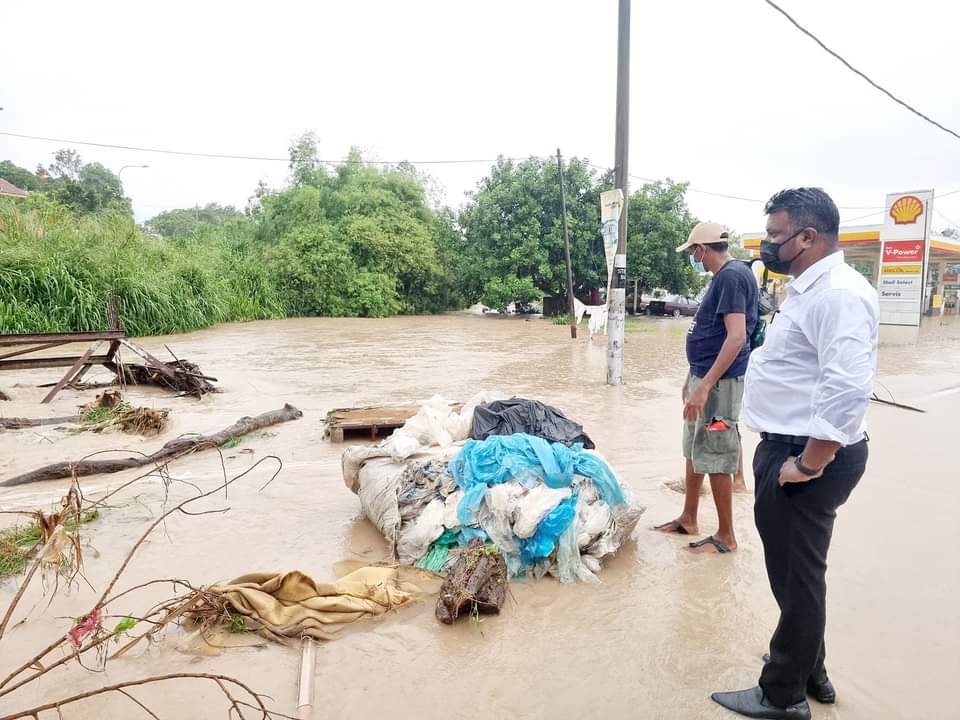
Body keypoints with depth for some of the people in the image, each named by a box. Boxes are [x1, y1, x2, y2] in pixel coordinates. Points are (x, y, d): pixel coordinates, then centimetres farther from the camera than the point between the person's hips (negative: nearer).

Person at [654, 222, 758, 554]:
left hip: (719, 382, -10)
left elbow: (736, 337, -26)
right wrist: (693, 378, 23)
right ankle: (688, 519, 31)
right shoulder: (723, 276, 14)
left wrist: (705, 386, -28)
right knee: (695, 450, 17)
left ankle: (725, 536, 14)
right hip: (704, 377, 10)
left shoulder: (732, 276, -17)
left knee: (715, 458, 0)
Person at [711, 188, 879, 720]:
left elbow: (847, 390, -30)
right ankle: (809, 674, 41)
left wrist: (808, 464, -24)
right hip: (788, 447, 10)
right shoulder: (807, 288, 13)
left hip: (806, 459, -10)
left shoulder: (838, 294, -21)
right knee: (793, 572, 22)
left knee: (797, 577, 5)